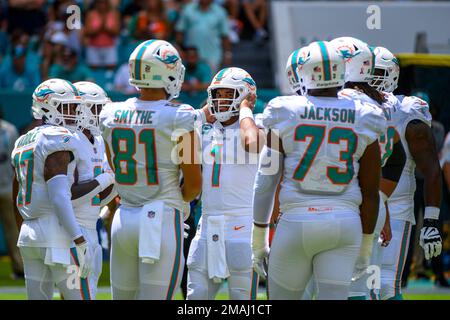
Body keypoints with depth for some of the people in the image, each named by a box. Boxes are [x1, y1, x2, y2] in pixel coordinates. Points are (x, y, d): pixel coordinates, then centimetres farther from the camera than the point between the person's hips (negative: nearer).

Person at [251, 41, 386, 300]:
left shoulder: (286, 115, -1)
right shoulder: (363, 121, 3)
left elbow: (266, 181, 0)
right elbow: (370, 192, 6)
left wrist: (259, 238, 8)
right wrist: (366, 244, 16)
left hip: (296, 221, -1)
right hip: (345, 222, 1)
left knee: (283, 297, 13)